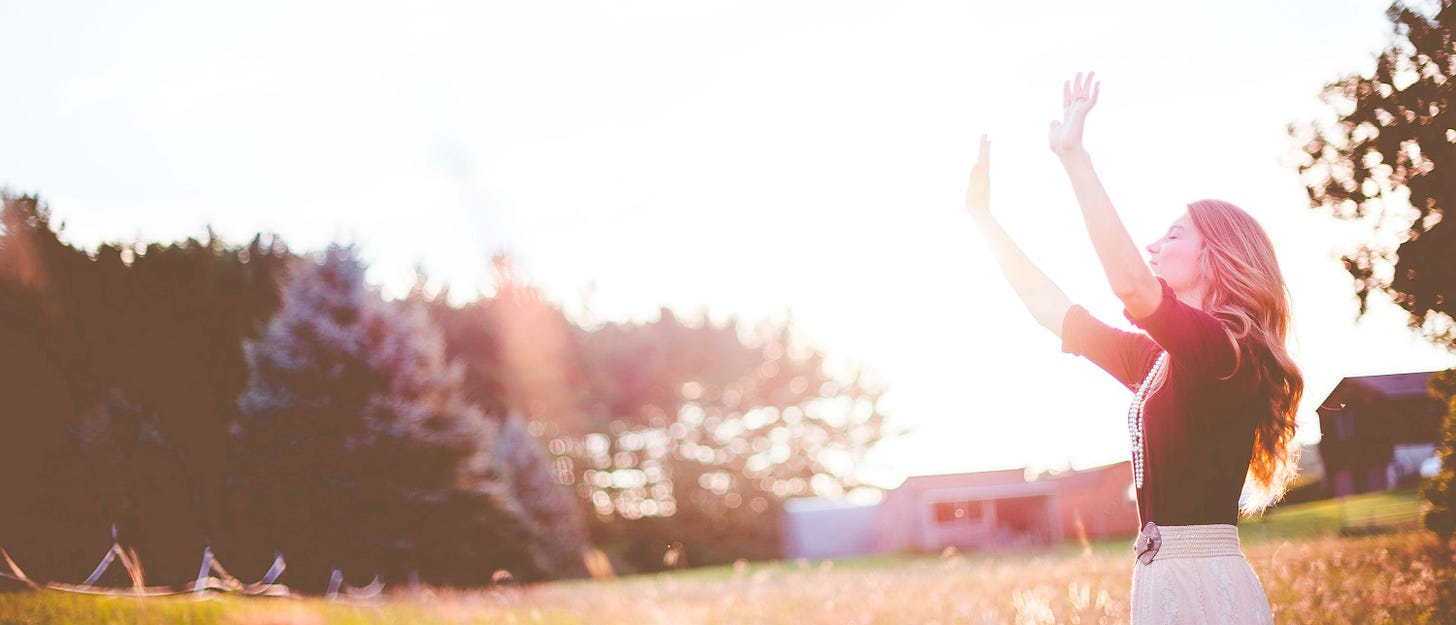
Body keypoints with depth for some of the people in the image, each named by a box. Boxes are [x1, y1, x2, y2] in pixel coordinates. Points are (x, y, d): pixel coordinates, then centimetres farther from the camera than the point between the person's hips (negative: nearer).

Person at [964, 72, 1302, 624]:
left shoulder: (1226, 347, -10)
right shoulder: (1157, 359, 16)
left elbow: (1131, 283, -27)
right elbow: (1049, 306, 21)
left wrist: (1074, 155, -24)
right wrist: (982, 214, 22)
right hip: (1162, 579, 9)